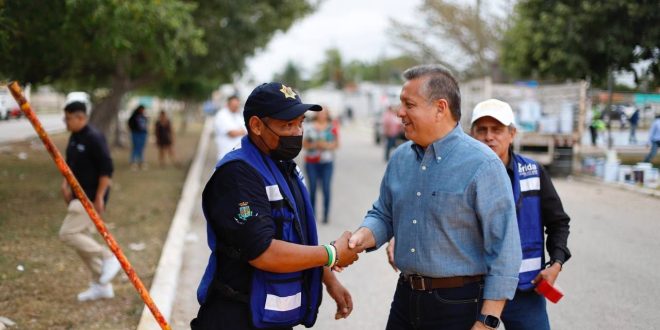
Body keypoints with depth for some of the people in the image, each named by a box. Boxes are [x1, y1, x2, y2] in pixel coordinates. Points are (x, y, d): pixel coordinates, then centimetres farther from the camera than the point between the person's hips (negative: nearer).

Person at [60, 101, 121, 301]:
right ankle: (101, 285, 19)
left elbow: (107, 169, -20)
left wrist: (99, 197, -21)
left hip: (91, 198, -9)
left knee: (68, 234, -14)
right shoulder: (74, 138, 10)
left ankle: (109, 257, -3)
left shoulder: (94, 138, -18)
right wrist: (66, 184, 10)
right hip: (79, 196, 10)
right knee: (81, 239, 11)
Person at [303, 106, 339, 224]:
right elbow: (304, 144, 9)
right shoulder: (310, 127, 8)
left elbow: (336, 144, 5)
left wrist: (326, 145, -11)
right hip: (311, 162, 1)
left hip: (326, 162, -1)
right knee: (312, 189, 0)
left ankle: (325, 215, 2)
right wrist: (314, 145, -9)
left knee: (326, 189, -5)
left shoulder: (332, 128, 6)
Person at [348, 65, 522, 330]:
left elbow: (504, 251, -15)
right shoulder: (400, 158, 6)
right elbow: (383, 215, 16)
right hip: (406, 297, 6)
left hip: (459, 305, -6)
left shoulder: (482, 165, -14)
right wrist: (361, 237, -7)